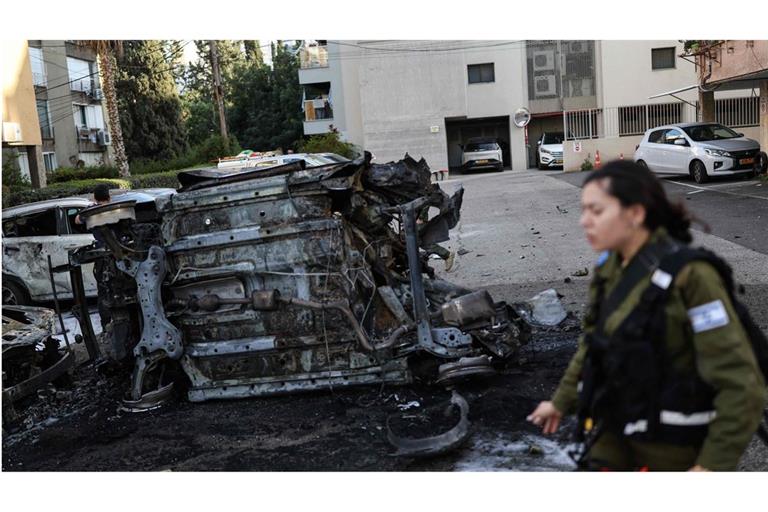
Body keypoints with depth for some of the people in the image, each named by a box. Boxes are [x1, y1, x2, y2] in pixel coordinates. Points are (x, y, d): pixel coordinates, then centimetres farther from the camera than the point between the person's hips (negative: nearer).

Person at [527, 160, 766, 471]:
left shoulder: (689, 276, -23)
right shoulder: (608, 268, -2)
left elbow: (741, 384, -21)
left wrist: (714, 465, -20)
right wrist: (562, 401, 20)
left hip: (672, 446, -6)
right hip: (614, 433, 6)